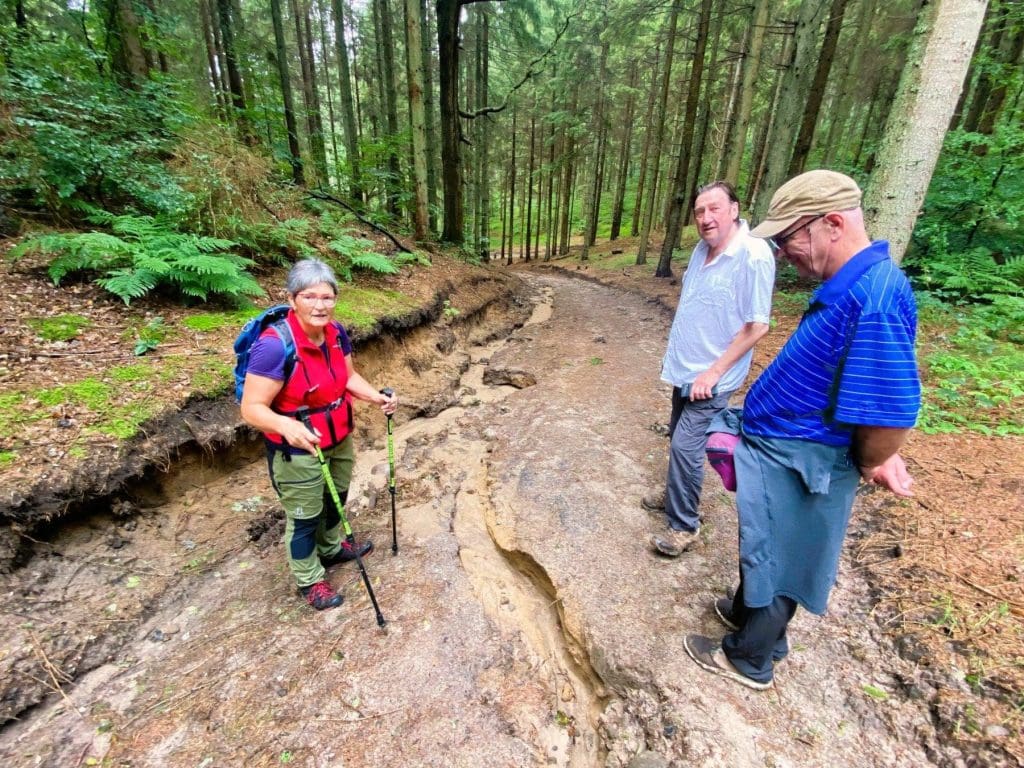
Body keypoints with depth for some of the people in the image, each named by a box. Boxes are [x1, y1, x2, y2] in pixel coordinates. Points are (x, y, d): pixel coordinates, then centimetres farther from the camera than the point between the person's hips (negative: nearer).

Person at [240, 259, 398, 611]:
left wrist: (378, 397, -12)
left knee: (336, 498, 27)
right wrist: (286, 425, -45)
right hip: (297, 451, -7)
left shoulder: (336, 332, -8)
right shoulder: (275, 344, -29)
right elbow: (251, 408, -26)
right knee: (304, 517, 14)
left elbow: (349, 377, 5)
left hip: (339, 439, 7)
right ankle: (309, 580, 40)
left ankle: (332, 549, 56)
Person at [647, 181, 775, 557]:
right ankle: (676, 492, 40)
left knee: (685, 445, -7)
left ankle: (683, 526, 9)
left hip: (711, 377, -8)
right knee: (679, 438, 19)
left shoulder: (753, 255, -19)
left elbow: (756, 325, -19)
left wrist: (714, 372, -19)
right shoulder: (701, 250, 5)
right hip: (684, 369, 8)